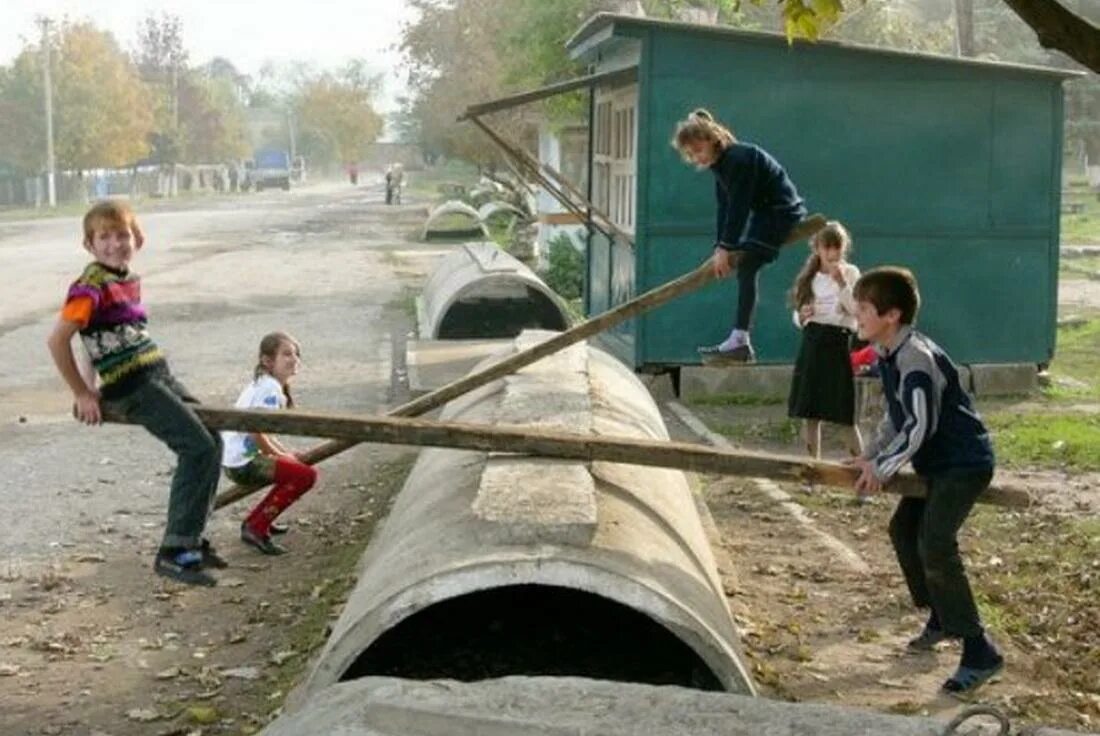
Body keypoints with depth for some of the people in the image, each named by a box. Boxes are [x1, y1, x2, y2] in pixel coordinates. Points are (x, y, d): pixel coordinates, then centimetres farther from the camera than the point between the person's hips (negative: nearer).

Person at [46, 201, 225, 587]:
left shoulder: (129, 281, 13)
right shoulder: (91, 287, -13)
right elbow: (57, 340, -17)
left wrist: (90, 385, 20)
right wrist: (83, 394, -11)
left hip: (159, 374, 9)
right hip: (131, 385, -9)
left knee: (211, 441, 9)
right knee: (197, 447, -16)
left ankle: (191, 538, 18)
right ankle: (174, 551, -13)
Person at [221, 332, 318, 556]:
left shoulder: (263, 384, 16)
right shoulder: (270, 389, -15)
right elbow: (256, 434, -22)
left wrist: (286, 453, 12)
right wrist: (283, 455, -7)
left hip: (234, 459, 10)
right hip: (243, 463, -10)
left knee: (293, 468, 24)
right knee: (306, 475, -16)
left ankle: (256, 520, 24)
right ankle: (256, 529, -12)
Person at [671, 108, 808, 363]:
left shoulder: (739, 158, -22)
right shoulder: (720, 163, 7)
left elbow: (739, 206, -25)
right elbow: (724, 207, 5)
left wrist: (726, 247, -24)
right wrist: (720, 246, -3)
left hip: (783, 211, -10)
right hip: (765, 212, 10)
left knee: (747, 266, -18)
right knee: (744, 267, 7)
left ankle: (740, 340, -24)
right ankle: (740, 341, 8)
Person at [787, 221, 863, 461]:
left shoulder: (850, 272, 0)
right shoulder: (810, 277, 11)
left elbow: (857, 310, -11)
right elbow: (798, 317, 16)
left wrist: (841, 282, -18)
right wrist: (801, 316, -6)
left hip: (838, 342, -4)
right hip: (812, 342, 4)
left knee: (844, 415, -4)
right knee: (809, 411, 5)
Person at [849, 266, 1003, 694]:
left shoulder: (916, 357, -24)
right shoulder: (887, 355, 7)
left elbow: (921, 424, -29)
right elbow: (897, 415, 19)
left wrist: (883, 467, -22)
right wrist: (870, 456, 11)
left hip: (964, 462, -11)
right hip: (935, 463, 11)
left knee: (934, 545, -21)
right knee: (904, 528, 19)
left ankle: (980, 652, -17)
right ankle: (943, 617, 35)